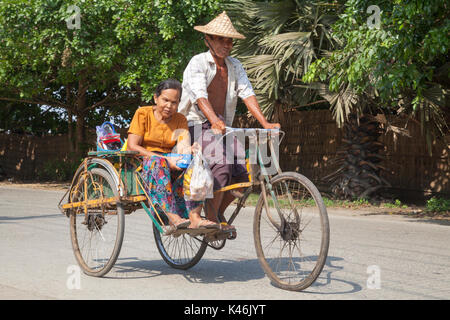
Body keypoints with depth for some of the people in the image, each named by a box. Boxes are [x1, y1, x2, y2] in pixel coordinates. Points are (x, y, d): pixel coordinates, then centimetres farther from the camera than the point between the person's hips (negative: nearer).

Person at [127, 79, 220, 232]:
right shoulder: (143, 113, 0)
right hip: (143, 162, -3)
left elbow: (183, 146, -7)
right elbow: (132, 146, -12)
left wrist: (188, 150, -34)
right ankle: (173, 219, -48)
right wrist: (165, 159, -22)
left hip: (169, 165, 3)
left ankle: (195, 218, -38)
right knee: (156, 162, -37)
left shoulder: (180, 120, 11)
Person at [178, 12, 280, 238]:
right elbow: (200, 95, -24)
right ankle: (210, 218, -12)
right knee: (221, 165, -27)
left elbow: (247, 94, -3)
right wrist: (214, 121, -42)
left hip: (223, 129, 6)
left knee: (241, 175, -7)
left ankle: (219, 213, 18)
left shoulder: (234, 66, 9)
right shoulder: (198, 63, -9)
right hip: (198, 125, -6)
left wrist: (265, 123, -17)